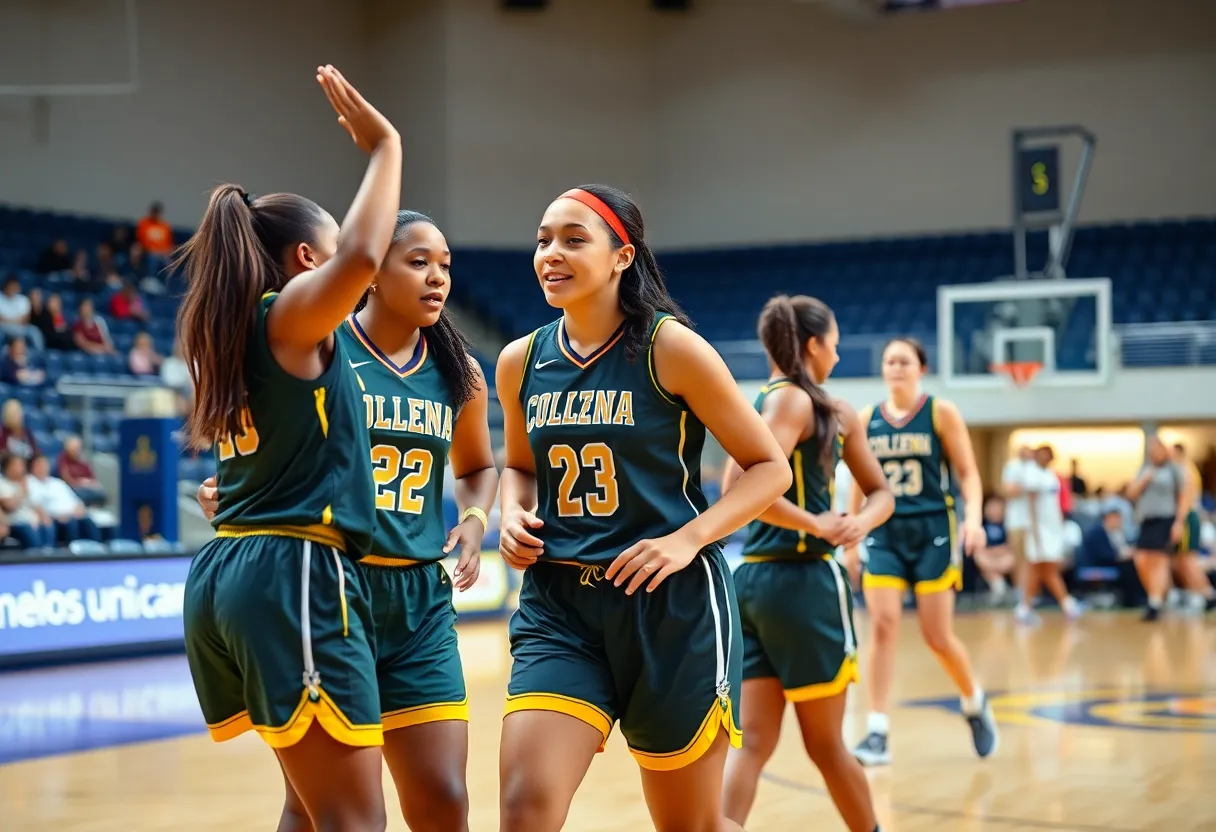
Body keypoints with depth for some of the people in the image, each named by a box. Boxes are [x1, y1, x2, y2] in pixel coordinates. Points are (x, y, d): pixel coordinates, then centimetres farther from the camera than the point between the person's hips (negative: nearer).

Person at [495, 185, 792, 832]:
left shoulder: (670, 348, -8)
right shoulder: (520, 363, 5)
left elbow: (770, 467, -3)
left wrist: (686, 539, -16)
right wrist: (514, 516, 1)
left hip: (670, 605, -3)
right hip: (559, 606, 3)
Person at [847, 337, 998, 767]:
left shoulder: (941, 413, -2)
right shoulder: (866, 419, 6)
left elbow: (968, 473, -2)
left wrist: (973, 517, -19)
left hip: (932, 530, -2)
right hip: (884, 533, 2)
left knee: (938, 636, -2)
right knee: (882, 626, -11)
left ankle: (975, 703, 27)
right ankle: (877, 735, -10)